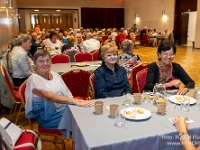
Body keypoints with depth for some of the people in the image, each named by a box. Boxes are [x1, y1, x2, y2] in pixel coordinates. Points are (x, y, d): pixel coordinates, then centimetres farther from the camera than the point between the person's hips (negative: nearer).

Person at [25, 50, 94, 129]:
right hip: (48, 117, -6)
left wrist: (77, 101, -12)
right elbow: (50, 97, -25)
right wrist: (74, 101, -37)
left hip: (66, 109, 6)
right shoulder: (34, 79, -11)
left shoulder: (55, 75, 11)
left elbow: (67, 93, 8)